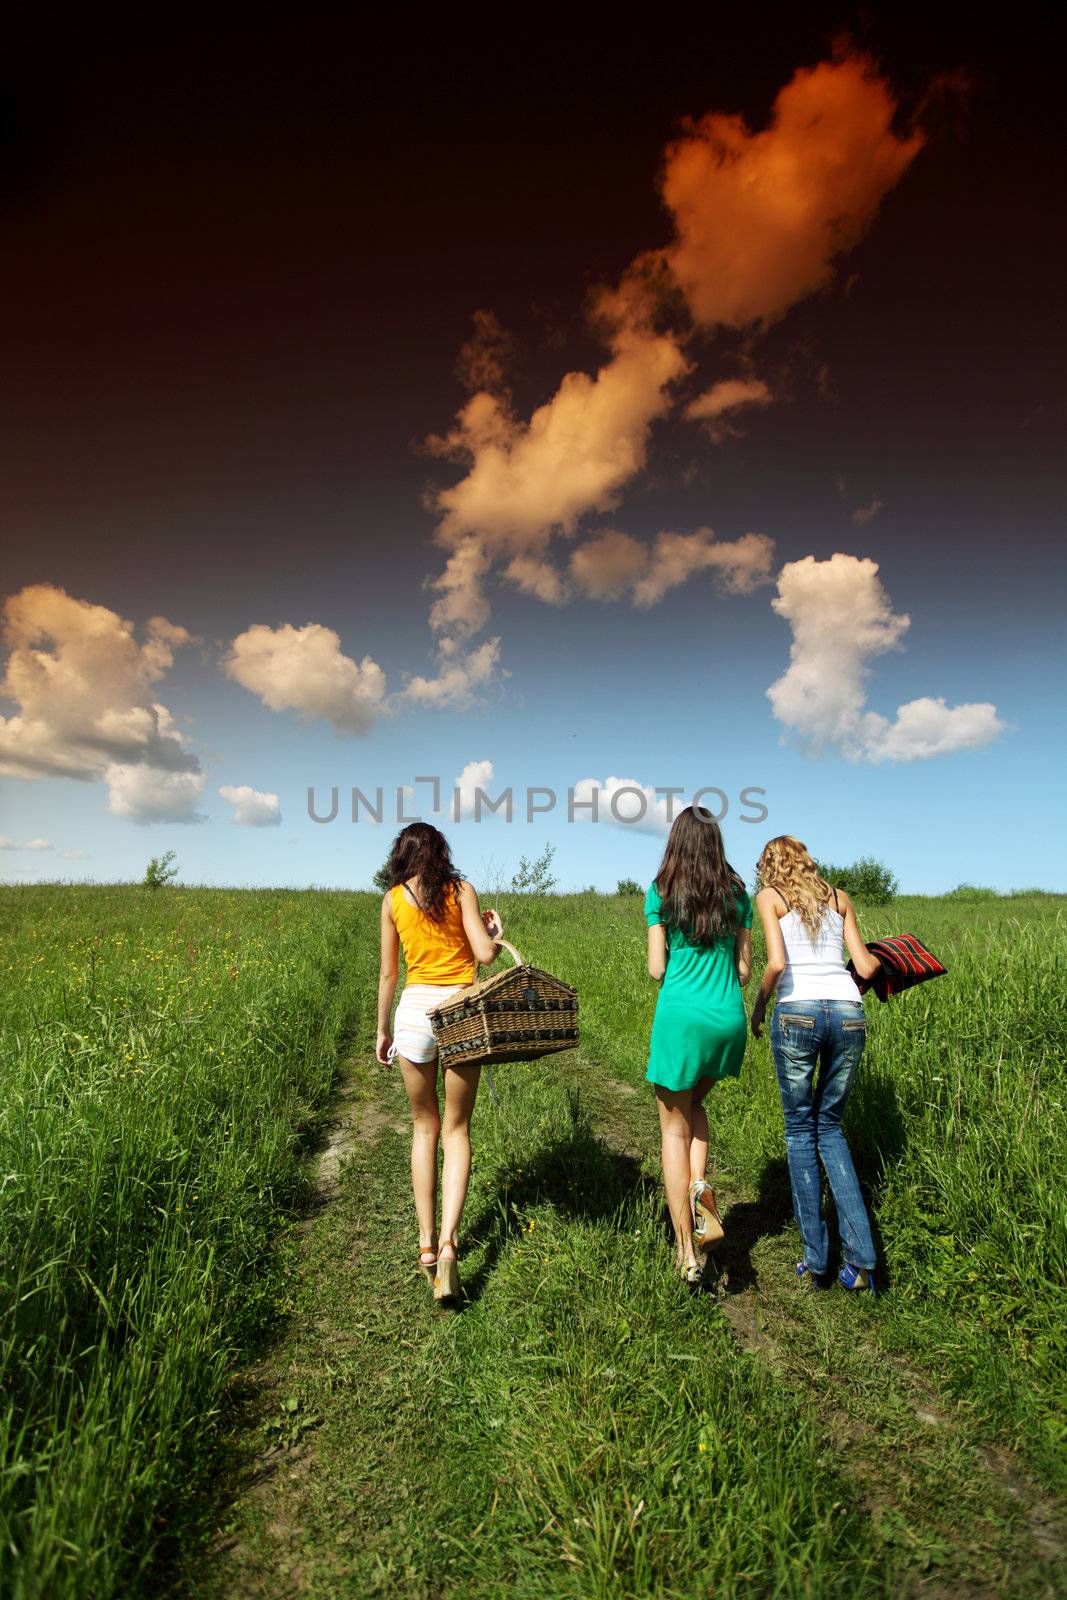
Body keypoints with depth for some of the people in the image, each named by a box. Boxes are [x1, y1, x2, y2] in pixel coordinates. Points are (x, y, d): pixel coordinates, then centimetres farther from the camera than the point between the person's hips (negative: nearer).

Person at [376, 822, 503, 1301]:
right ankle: (448, 1240, -5)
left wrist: (382, 1030, 17)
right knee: (456, 1129, 9)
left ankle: (426, 1242, 18)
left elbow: (388, 973, 7)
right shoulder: (462, 890, 2)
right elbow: (484, 955, -6)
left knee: (424, 1127, 17)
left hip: (415, 1009, 1)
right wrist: (495, 931, 16)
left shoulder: (392, 899, 6)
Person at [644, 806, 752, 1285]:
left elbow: (656, 969, -4)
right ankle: (700, 1187, 4)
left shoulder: (661, 892, -3)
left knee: (674, 1126, 11)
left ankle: (687, 1250, 13)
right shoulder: (737, 894, 5)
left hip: (681, 1017, -3)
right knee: (693, 1104, 27)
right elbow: (744, 969, 7)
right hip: (729, 1018, 4)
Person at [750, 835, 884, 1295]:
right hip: (849, 1013, 4)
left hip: (798, 1012, -3)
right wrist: (879, 959, 36)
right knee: (830, 1126, 19)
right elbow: (866, 967, 14)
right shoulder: (839, 898, 17)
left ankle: (815, 1262, 15)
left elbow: (776, 963, -9)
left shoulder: (770, 896, 6)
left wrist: (759, 1005, 7)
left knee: (801, 1131, 11)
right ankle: (861, 1258, 9)